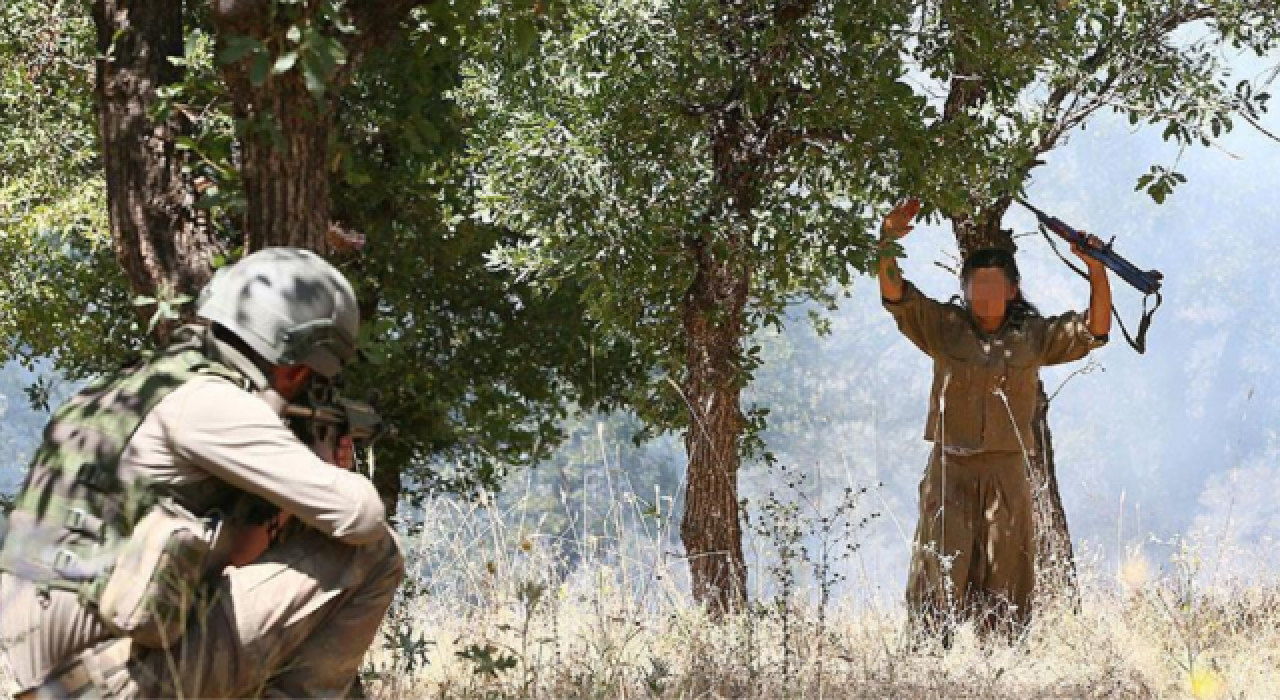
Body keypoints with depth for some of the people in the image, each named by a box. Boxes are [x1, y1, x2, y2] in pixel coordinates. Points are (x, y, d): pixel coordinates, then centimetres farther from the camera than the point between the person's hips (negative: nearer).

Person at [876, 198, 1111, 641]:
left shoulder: (1034, 337, 10)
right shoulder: (943, 327, 8)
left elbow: (1095, 329, 6)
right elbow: (896, 296, -1)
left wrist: (1096, 271, -8)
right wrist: (887, 243, -16)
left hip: (1007, 474, 1)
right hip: (950, 470, -1)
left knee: (1003, 586, 0)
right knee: (941, 579, -6)